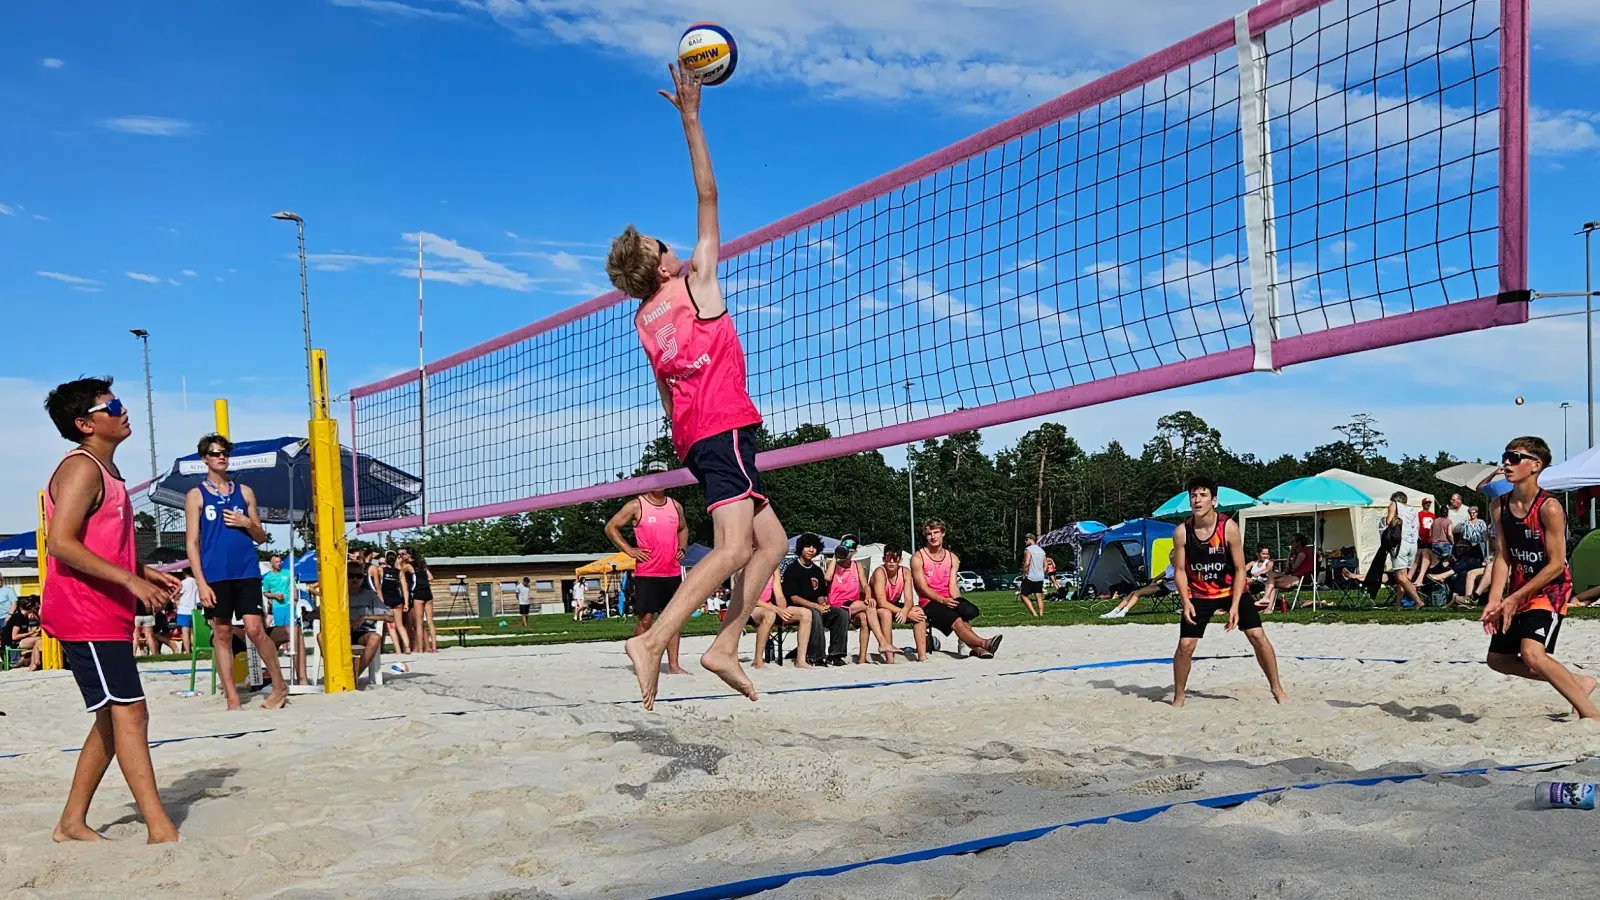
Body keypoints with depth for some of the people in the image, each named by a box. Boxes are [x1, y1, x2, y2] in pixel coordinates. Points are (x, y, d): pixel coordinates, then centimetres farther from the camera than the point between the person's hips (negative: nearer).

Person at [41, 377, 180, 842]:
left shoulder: (106, 471, 18)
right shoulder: (81, 468, -12)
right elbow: (60, 543, -23)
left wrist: (145, 572, 15)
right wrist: (130, 579, -25)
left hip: (107, 615, 10)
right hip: (84, 615, -10)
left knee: (112, 719, 14)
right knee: (129, 712, -14)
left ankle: (72, 822, 23)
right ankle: (161, 830, -16)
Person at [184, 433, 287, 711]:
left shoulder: (244, 492, 12)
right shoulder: (196, 495, 5)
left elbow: (261, 537, 16)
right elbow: (192, 542, 0)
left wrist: (247, 523, -6)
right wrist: (200, 582, -8)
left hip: (246, 572, 1)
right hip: (215, 575, -1)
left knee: (255, 629, -8)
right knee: (222, 634, 3)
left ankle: (279, 685, 7)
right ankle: (232, 699, 10)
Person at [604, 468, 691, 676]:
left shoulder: (675, 506, 12)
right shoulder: (636, 506, -2)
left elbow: (683, 529, 30)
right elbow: (611, 527, -1)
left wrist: (682, 548, 12)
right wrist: (630, 550, -7)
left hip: (672, 573, 5)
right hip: (646, 573, -4)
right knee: (645, 618, -5)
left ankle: (673, 665, 7)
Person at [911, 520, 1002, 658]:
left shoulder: (953, 558, 14)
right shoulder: (918, 558, 0)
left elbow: (953, 585, 4)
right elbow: (922, 587, -8)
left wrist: (957, 601, -16)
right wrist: (942, 600, -21)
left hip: (948, 600, 5)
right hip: (929, 602, -5)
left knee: (970, 611, -30)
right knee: (956, 621, -32)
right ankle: (984, 644, -46)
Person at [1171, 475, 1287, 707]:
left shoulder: (1229, 527, -19)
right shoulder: (1182, 532, -15)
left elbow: (1240, 569, -14)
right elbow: (1180, 570, -7)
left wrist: (1234, 605, -19)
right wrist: (1186, 602, -19)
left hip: (1232, 590, -1)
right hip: (1199, 594, 1)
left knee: (1257, 636, -8)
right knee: (1185, 645, -6)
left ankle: (1276, 688, 10)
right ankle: (1179, 697, 9)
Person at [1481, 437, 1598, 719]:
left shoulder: (1549, 507, -20)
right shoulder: (1499, 507, -1)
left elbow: (1556, 564, -19)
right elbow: (1502, 557, 0)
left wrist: (1514, 598, -19)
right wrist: (1494, 602, -11)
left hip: (1550, 590, -8)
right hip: (1518, 592, 8)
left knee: (1532, 653, -26)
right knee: (1498, 658, 12)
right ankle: (1577, 683, 28)